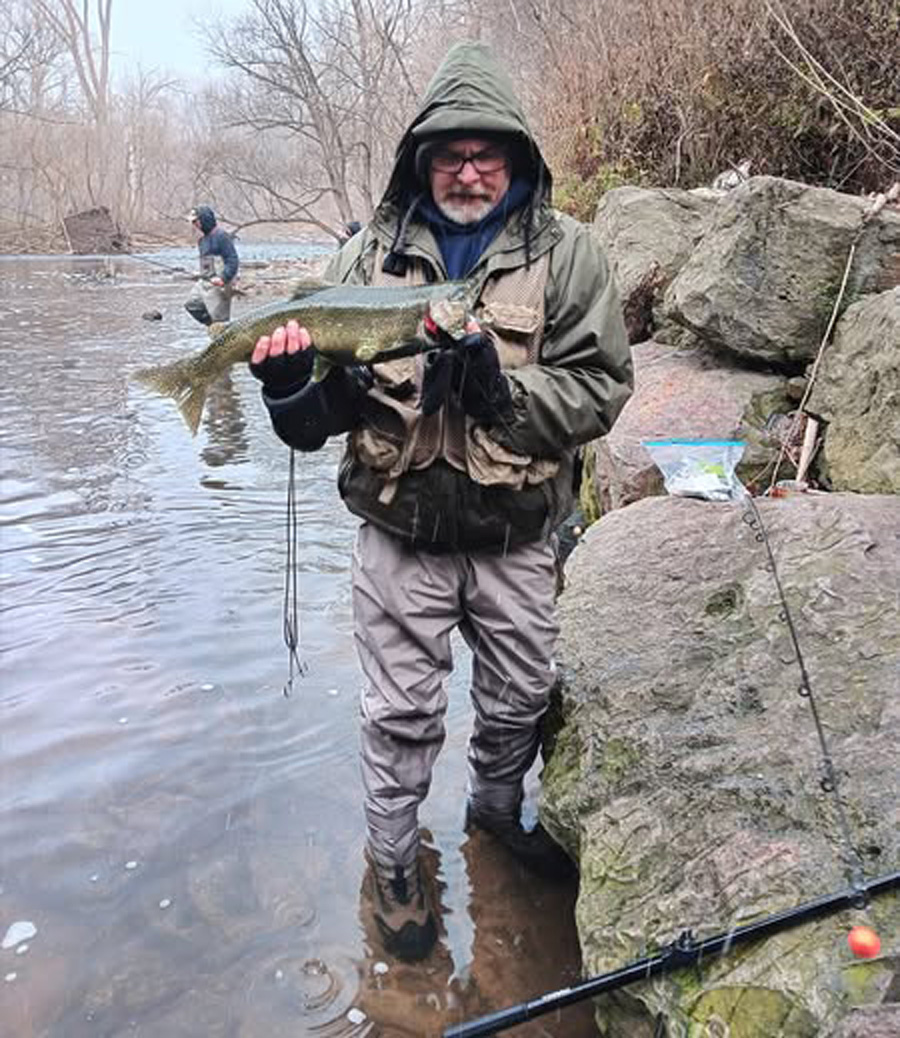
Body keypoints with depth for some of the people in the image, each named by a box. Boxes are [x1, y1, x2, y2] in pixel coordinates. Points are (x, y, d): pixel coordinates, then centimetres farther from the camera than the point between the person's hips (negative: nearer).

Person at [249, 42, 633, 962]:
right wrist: (293, 385, -24)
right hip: (402, 537, 0)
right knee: (401, 713, 12)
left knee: (521, 697, 20)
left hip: (517, 538, 1)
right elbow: (319, 420, -2)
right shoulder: (371, 253, -3)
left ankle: (496, 806, 52)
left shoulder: (564, 252, -5)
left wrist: (502, 390, -26)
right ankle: (392, 860, 38)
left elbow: (600, 390, -11)